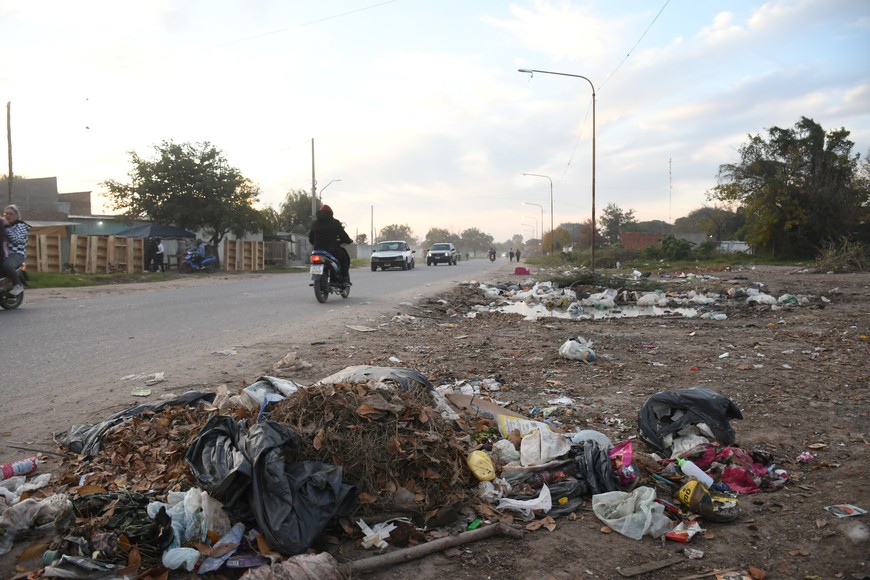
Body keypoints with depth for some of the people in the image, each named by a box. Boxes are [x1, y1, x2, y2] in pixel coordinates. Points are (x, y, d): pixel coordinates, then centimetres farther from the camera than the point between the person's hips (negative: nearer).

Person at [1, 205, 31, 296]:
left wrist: (6, 227, -16)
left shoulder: (21, 225, 2)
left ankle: (18, 285, -18)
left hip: (16, 254, -6)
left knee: (6, 265, -36)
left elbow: (16, 239, -14)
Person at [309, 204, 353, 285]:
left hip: (317, 250, 4)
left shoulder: (314, 224, 13)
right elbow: (343, 235, -1)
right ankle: (345, 279, 9)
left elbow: (310, 239, 15)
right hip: (332, 250, -4)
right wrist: (349, 241, 19)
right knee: (345, 256, 21)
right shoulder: (335, 223, 1)